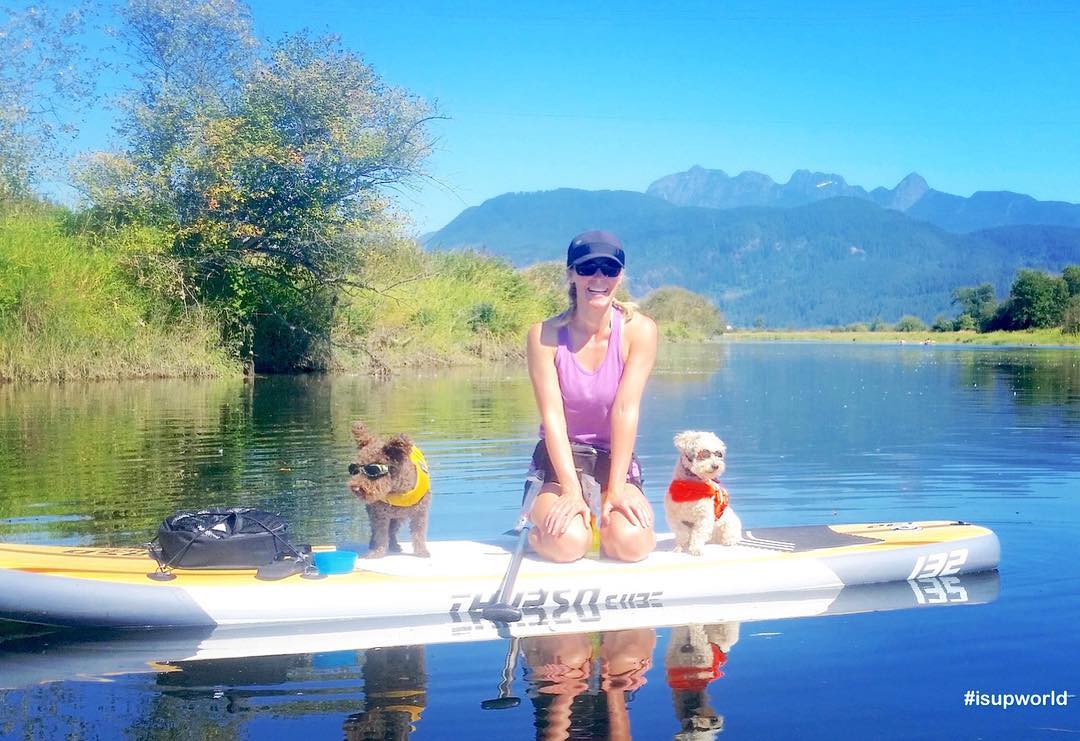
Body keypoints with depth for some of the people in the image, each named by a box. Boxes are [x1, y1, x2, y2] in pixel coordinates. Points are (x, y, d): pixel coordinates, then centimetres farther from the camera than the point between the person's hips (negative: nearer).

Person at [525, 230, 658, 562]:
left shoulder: (639, 330, -9)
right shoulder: (544, 335, -10)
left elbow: (626, 410, -16)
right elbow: (552, 416, -16)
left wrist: (615, 489, -21)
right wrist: (572, 491, -25)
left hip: (615, 456, 1)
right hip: (558, 458, -1)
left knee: (630, 542, -26)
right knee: (568, 542, -28)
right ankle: (540, 520, 9)